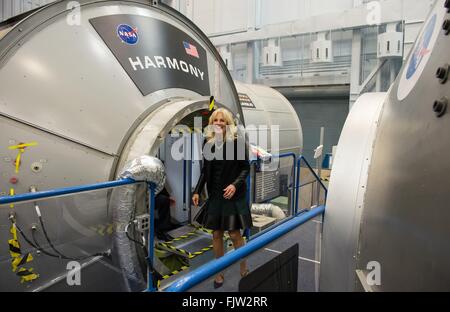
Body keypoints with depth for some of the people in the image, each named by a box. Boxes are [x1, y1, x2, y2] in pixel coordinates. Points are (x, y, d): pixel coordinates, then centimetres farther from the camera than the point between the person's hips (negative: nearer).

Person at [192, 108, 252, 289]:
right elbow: (205, 171, 9)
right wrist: (197, 191, 4)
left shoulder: (236, 142, -9)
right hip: (214, 195, 4)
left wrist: (235, 185, -20)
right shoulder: (209, 143, 3)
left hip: (233, 196, -4)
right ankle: (219, 272, 26)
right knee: (216, 234, 9)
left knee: (235, 234, 2)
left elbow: (246, 168, -6)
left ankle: (244, 270, 24)